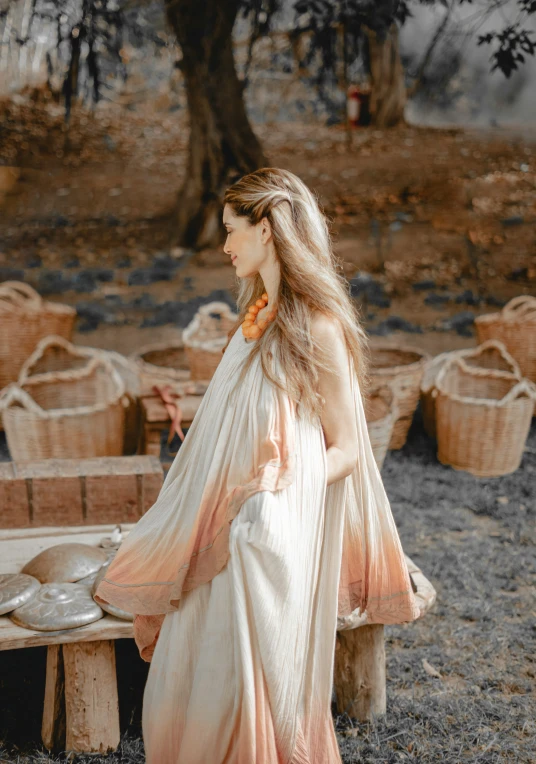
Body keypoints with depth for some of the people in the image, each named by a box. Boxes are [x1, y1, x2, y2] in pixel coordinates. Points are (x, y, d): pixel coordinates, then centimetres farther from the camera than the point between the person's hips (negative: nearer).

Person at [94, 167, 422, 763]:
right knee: (191, 678, 11)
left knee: (250, 684, 1)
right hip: (219, 531, 8)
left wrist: (285, 483, -27)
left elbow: (347, 447, -11)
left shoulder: (318, 325, -13)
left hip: (273, 534, -8)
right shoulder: (255, 315, 11)